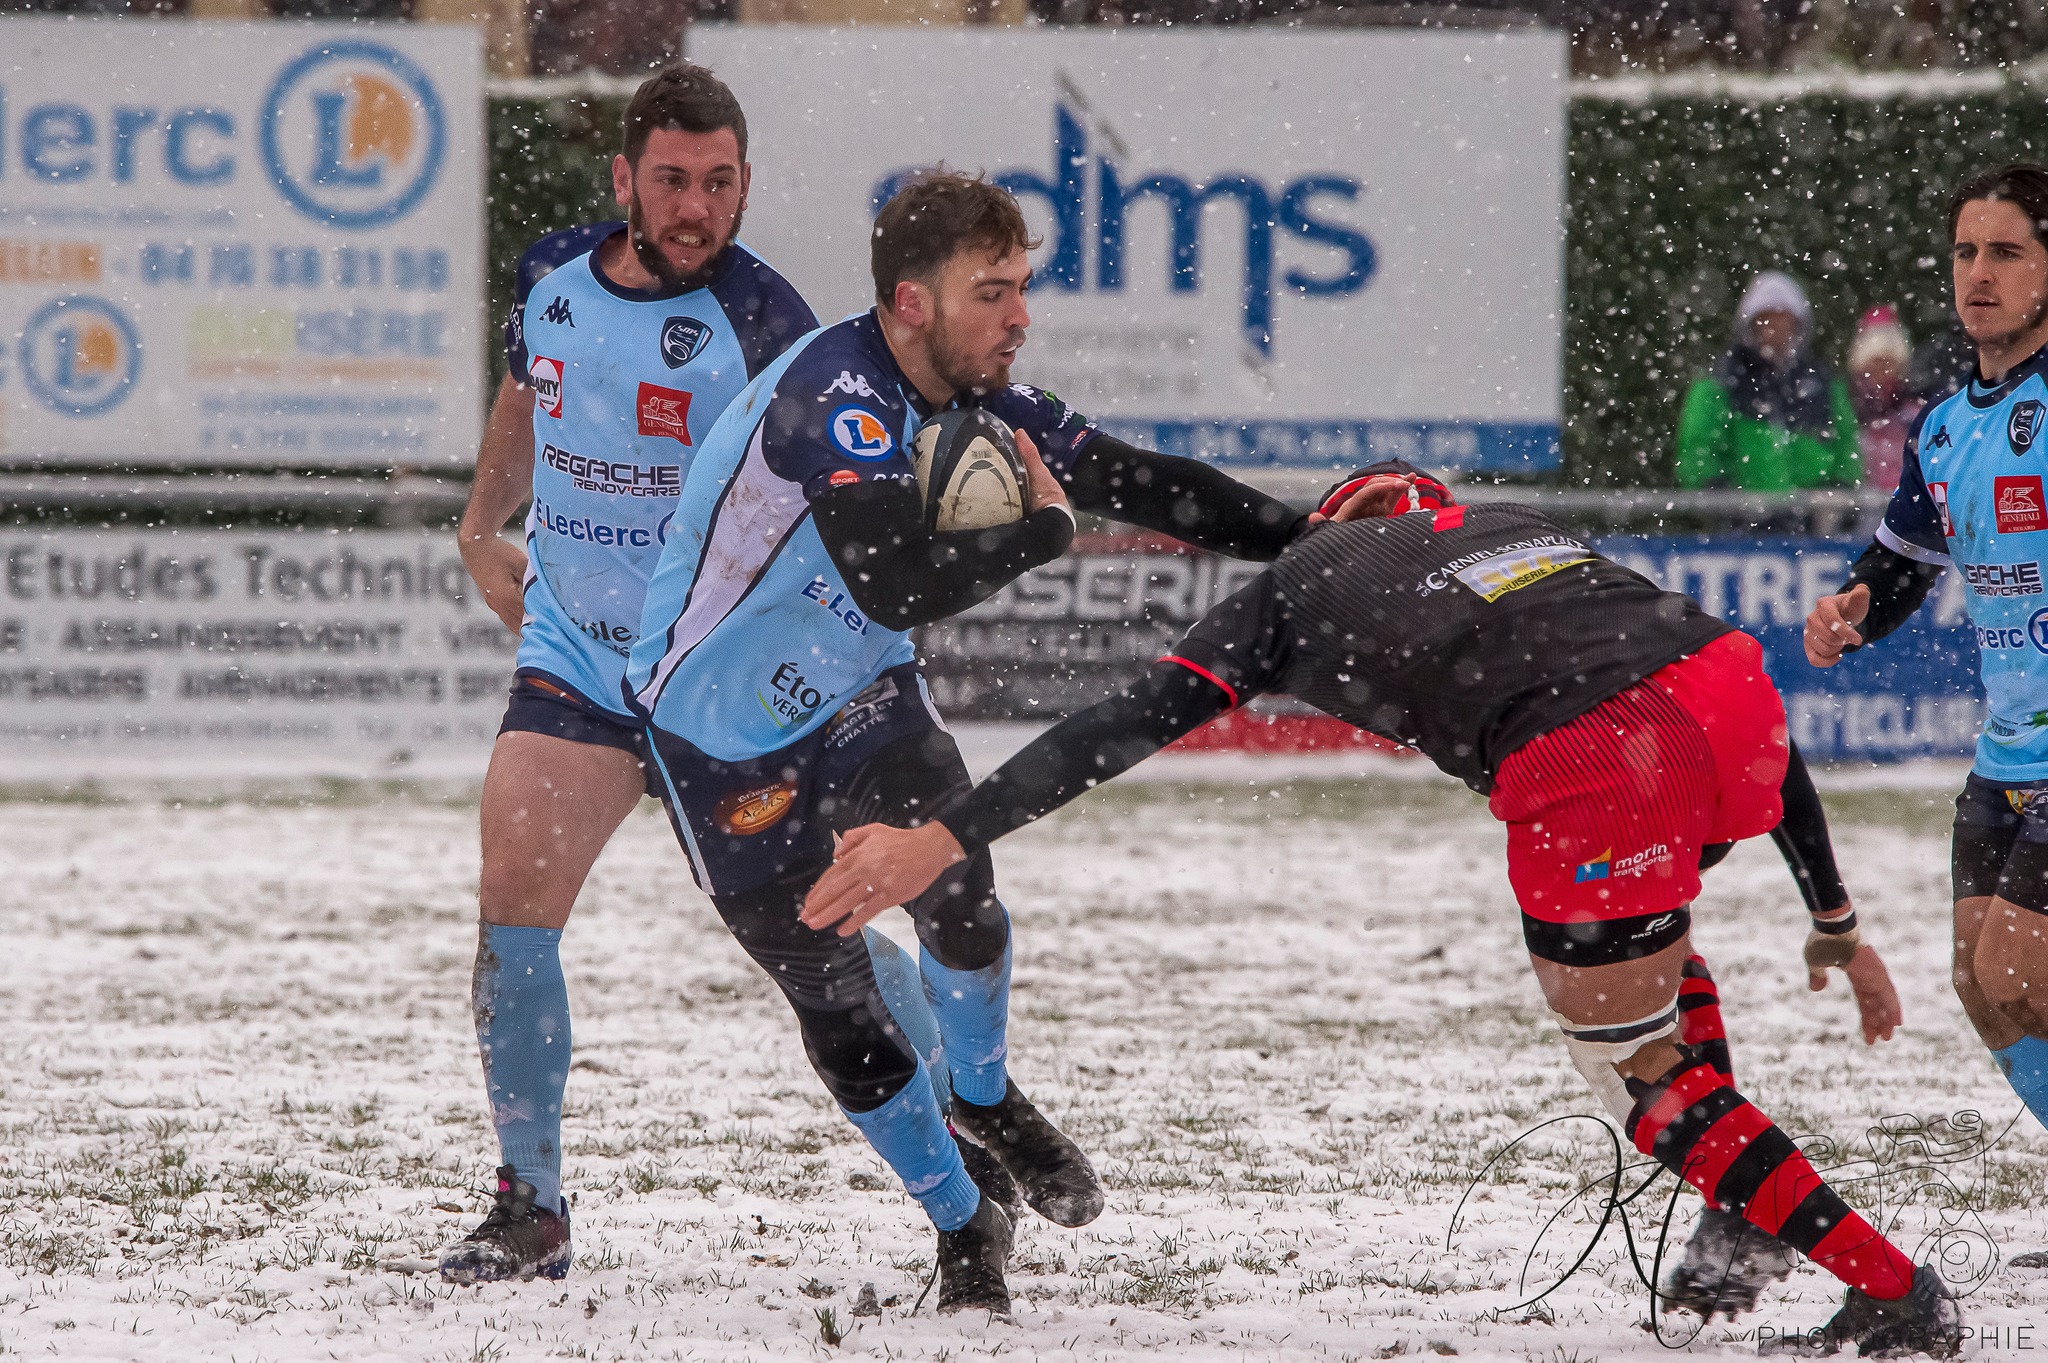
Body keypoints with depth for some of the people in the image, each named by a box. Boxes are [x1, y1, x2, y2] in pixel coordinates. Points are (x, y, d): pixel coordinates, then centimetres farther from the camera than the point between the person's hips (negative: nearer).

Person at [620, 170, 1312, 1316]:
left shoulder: (975, 395, -8)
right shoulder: (832, 399, -33)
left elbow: (1132, 479, 0)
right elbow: (897, 585, -44)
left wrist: (1307, 536, -10)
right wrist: (1044, 525, -29)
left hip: (858, 695, 6)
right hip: (726, 736, -6)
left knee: (958, 895, -13)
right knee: (834, 999, -2)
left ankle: (987, 1100, 17)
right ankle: (963, 1224, 17)